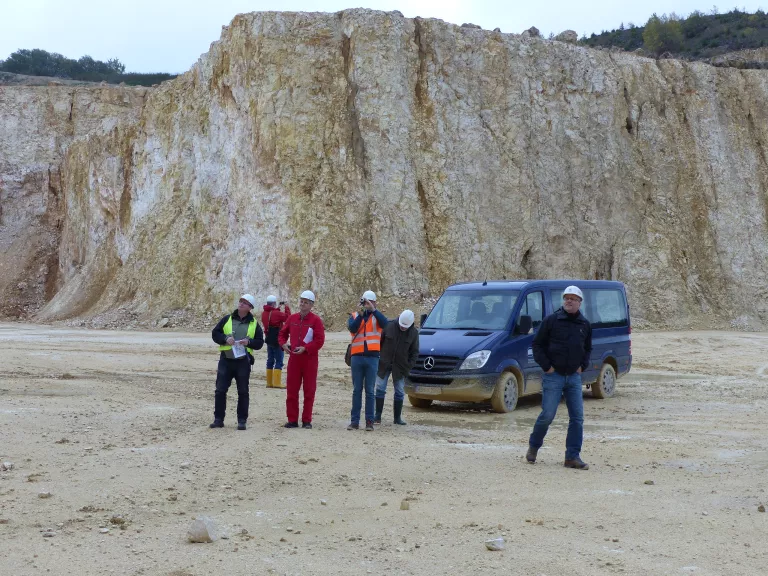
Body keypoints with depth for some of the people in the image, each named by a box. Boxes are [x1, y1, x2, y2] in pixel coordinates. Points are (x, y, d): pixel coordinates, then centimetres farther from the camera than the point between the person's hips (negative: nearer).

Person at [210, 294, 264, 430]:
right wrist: (225, 339, -12)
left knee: (243, 392, 4)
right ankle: (218, 419, 10)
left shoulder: (254, 324, 6)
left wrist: (249, 342, -14)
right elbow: (215, 333, 6)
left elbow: (259, 342, 5)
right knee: (220, 390, 1)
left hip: (243, 361, 0)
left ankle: (242, 421, 12)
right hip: (226, 360, 1)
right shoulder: (227, 319, 6)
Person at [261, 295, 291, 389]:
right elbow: (287, 317, -9)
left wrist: (278, 308, 15)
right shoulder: (276, 313, -17)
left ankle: (269, 382, 16)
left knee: (270, 360, 14)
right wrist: (286, 308, 3)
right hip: (277, 340, -8)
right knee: (279, 361, -4)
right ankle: (277, 383, -9)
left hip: (268, 339, 8)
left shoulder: (264, 313, 5)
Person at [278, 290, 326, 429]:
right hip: (294, 358, 4)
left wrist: (305, 348, -19)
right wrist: (283, 344, 0)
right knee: (291, 390, 5)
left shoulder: (316, 320, -5)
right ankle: (292, 420, 11)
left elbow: (320, 340, -11)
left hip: (309, 359, -4)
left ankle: (307, 421, 9)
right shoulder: (292, 318, 9)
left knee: (309, 391, 3)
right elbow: (282, 333, 19)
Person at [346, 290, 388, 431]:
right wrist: (361, 314, -19)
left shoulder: (377, 317, 8)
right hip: (357, 356, 1)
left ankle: (369, 421, 4)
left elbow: (385, 323, -14)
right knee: (356, 390, 4)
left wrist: (373, 309, -19)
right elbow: (352, 328, -10)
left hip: (372, 358, -1)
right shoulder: (354, 316, 10)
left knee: (369, 391, 1)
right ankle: (354, 421, 6)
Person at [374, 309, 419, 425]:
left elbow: (415, 352, 3)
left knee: (399, 392, 5)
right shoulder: (389, 326, -8)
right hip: (384, 364, -1)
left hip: (400, 367, 1)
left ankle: (397, 418, 14)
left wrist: (410, 366, -7)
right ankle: (377, 417, 4)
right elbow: (379, 342, 2)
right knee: (380, 389, -1)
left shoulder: (414, 332, -3)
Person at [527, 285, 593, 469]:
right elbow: (537, 344, -1)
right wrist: (546, 366, -8)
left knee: (577, 418, -1)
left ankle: (572, 457, 5)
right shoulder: (551, 320, -5)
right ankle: (533, 447, 18)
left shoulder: (584, 324, 9)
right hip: (554, 376, -4)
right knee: (547, 415, -5)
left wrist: (583, 365, 9)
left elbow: (588, 348, 23)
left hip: (574, 377, 4)